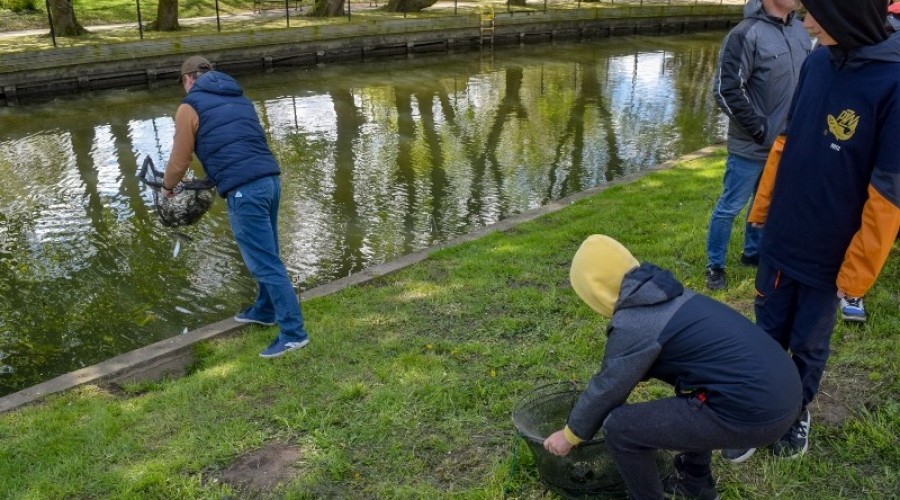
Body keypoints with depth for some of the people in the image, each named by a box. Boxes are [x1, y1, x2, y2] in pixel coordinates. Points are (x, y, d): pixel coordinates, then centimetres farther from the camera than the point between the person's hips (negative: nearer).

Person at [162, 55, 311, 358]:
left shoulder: (191, 106, 4)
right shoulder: (239, 98, 24)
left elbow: (180, 158, 9)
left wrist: (168, 186, 31)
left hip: (244, 190, -8)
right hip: (270, 179, 8)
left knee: (265, 263, -5)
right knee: (266, 256, 22)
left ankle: (293, 332, -4)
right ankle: (265, 311, 39)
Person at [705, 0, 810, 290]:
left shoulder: (800, 30, 5)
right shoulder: (747, 33, -18)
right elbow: (726, 90, -19)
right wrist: (760, 129, -17)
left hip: (786, 143, 7)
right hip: (751, 147, -7)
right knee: (730, 207, 5)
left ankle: (753, 252, 38)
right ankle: (715, 265, 19)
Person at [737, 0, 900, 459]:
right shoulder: (817, 61, -4)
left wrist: (856, 271, -13)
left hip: (828, 254, -4)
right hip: (779, 238, 4)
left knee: (808, 344, 15)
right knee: (769, 332, 18)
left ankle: (798, 413, 40)